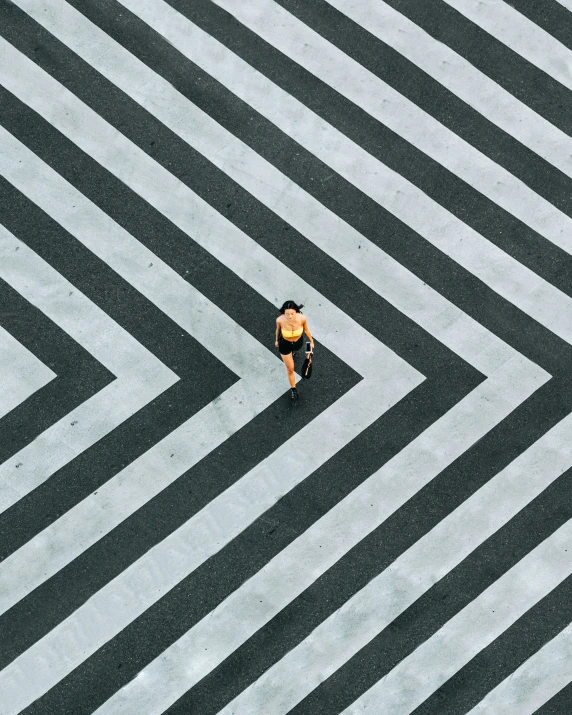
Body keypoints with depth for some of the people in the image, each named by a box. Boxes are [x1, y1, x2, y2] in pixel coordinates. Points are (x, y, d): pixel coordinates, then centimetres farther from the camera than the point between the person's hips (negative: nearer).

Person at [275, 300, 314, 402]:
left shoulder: (302, 318, -35)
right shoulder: (280, 320, -36)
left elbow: (306, 329, -12)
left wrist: (311, 341, 4)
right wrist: (277, 340, 8)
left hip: (298, 341, 1)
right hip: (285, 344, -1)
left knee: (294, 349, 38)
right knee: (290, 369, 13)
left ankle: (292, 352, 77)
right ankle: (293, 389, 38)